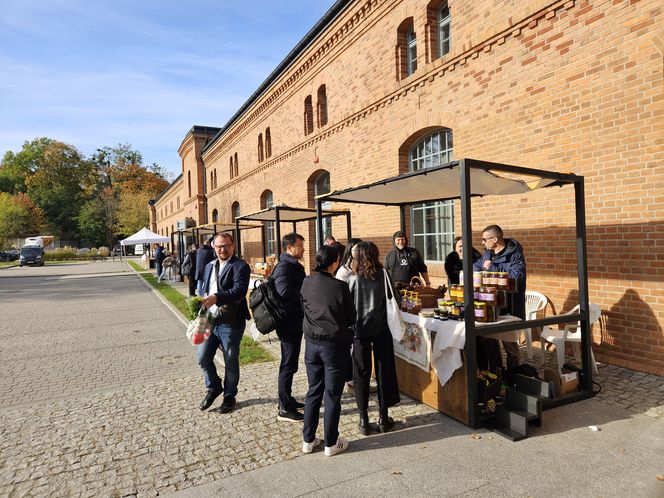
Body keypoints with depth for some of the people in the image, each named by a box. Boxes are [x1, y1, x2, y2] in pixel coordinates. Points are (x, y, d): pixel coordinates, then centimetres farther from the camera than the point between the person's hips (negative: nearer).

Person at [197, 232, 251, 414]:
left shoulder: (240, 266, -10)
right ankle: (213, 388, 34)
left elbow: (239, 290, -24)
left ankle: (230, 396, 28)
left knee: (230, 361, 8)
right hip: (210, 320, 6)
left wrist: (216, 297, -37)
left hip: (231, 322, -6)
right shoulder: (209, 266, 13)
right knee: (203, 357, 8)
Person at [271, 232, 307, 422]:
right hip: (288, 323, -10)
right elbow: (284, 291, -34)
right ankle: (285, 410, 9)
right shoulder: (283, 267, -18)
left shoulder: (295, 266, 15)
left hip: (295, 322, 10)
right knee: (288, 365, -1)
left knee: (290, 363, 19)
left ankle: (287, 400, 33)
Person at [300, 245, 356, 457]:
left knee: (313, 391, 17)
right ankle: (331, 443, 20)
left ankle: (308, 440, 27)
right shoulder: (340, 286, -18)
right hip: (335, 345, -5)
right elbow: (351, 318, -7)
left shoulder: (306, 283, -5)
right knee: (332, 395, 8)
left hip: (311, 343, 5)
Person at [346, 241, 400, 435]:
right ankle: (383, 417, 21)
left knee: (361, 373, 9)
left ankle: (364, 420, 16)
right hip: (381, 329, 1)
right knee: (384, 370, 12)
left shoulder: (352, 279, -9)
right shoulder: (383, 276, -6)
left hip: (359, 330, -1)